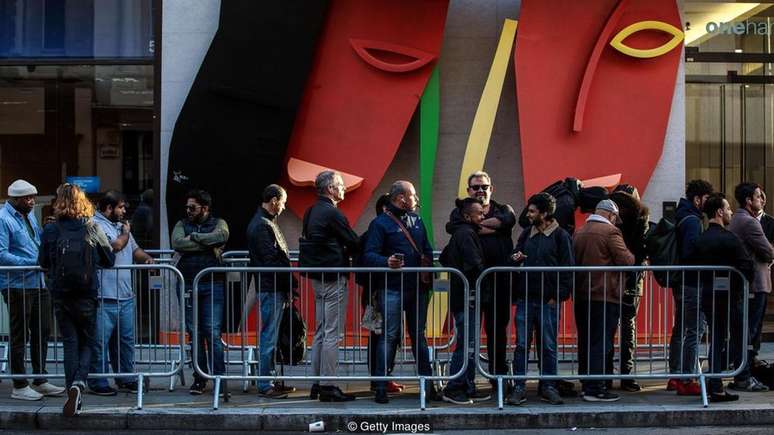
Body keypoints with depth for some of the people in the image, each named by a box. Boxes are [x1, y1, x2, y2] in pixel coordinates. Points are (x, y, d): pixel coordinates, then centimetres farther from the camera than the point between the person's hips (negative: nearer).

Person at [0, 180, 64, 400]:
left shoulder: (29, 215, 16)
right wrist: (33, 263, -23)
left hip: (39, 284, 8)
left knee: (42, 333, 13)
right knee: (20, 336, 1)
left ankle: (40, 380, 24)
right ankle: (19, 386, 10)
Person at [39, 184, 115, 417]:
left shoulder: (50, 230, -6)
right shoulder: (93, 229, -6)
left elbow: (43, 262, 6)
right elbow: (110, 260, 5)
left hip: (61, 297, 0)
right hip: (87, 296, 0)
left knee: (70, 344, 9)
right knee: (87, 343, 13)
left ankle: (73, 397, 4)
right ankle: (79, 382, -12)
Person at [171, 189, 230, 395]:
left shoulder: (218, 223, 10)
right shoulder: (182, 225, 14)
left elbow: (222, 235, -15)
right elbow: (177, 243, -7)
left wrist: (194, 237, -8)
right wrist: (208, 244, -9)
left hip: (212, 285, -2)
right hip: (187, 285, 2)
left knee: (213, 332, -7)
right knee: (194, 333, 5)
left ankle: (219, 376, -2)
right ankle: (199, 378, 12)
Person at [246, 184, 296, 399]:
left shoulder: (266, 222, 18)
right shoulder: (262, 226, -15)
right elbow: (271, 260, -20)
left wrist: (288, 286, 16)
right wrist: (289, 284, -13)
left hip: (274, 289, 10)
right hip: (271, 289, -10)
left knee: (270, 336, 14)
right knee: (268, 337, -5)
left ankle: (268, 380, 22)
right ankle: (264, 385, -1)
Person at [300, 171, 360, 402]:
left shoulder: (311, 212, 13)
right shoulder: (332, 213, -15)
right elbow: (354, 244, -12)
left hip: (318, 278, 9)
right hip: (333, 279, -9)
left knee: (320, 332, 14)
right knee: (332, 334, -5)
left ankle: (317, 384, 18)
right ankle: (328, 387, -3)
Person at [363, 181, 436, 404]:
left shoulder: (417, 220, 15)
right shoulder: (380, 223, -6)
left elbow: (427, 250, 21)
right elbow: (369, 255, -14)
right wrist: (386, 262, -32)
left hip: (418, 288, 6)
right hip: (392, 289, -6)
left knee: (419, 335, 12)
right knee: (389, 336, -4)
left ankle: (428, 384, 18)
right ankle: (381, 387, 1)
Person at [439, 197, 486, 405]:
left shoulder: (460, 233, 18)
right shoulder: (467, 234, -13)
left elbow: (444, 258, 28)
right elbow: (475, 265, -20)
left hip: (462, 297, 10)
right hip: (467, 297, -10)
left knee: (468, 344, 13)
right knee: (467, 345, -9)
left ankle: (468, 388, 19)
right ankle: (453, 390, -6)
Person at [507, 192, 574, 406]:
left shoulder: (560, 236, -3)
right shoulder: (527, 233, 11)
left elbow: (568, 269, -5)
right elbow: (516, 254, 23)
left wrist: (558, 296, -10)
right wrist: (515, 258, -2)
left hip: (548, 301, -4)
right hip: (525, 298, 4)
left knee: (548, 346, 5)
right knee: (522, 345, 3)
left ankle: (548, 387, 14)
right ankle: (519, 388, 7)